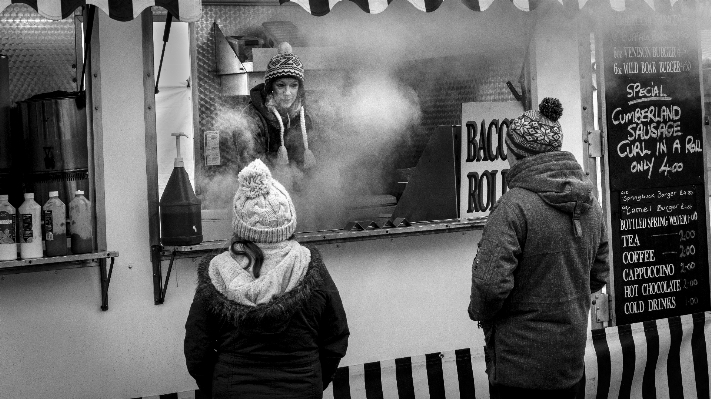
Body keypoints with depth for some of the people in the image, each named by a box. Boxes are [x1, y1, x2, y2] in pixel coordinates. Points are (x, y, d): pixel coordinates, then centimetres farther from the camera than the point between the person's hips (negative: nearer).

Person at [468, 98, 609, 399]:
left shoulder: (514, 206, -20)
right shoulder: (590, 205, 5)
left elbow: (491, 283, -25)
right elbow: (598, 276, 13)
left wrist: (479, 312, -5)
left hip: (520, 361, -7)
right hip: (571, 355, 7)